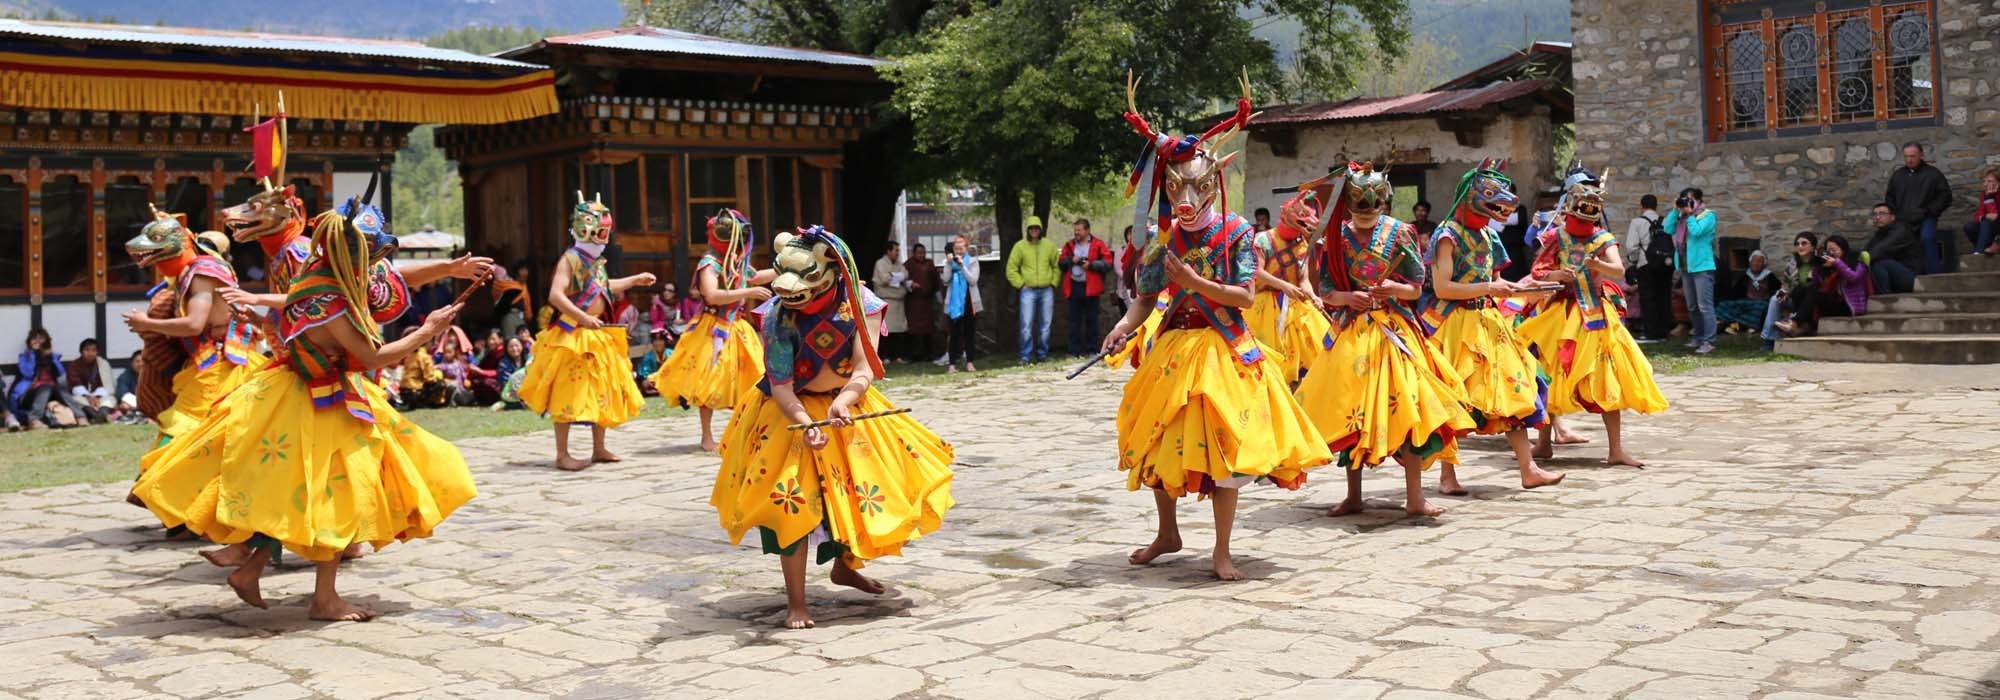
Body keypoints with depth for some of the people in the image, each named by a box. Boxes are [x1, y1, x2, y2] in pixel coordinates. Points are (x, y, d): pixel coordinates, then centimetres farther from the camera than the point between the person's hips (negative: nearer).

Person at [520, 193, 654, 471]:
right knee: (569, 394, -5)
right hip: (572, 336, -9)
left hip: (598, 336, 9)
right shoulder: (570, 259, -14)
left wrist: (636, 280, 34)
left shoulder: (595, 261, 13)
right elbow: (556, 295, -26)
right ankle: (562, 455, 1)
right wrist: (583, 317, -33)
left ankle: (599, 449, 24)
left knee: (603, 393, 13)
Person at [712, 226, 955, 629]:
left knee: (872, 485, 5)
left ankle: (845, 565, 33)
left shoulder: (861, 305, -17)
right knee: (793, 499, -15)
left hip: (849, 405, 3)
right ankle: (796, 603, -5)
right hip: (793, 412, -3)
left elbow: (865, 367, -22)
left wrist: (844, 401, -43)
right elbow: (780, 384, -24)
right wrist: (806, 425, -41)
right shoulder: (779, 316, -22)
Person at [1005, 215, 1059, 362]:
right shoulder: (1020, 246, 0)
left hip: (1047, 291, 2)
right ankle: (1026, 356, -1)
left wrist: (1053, 283, 5)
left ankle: (1043, 354, 15)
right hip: (1028, 291, -2)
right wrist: (1021, 284, -4)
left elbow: (1057, 266, 15)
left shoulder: (1049, 245, 6)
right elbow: (1011, 269, 2)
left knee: (1045, 325, 6)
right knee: (1026, 325, -7)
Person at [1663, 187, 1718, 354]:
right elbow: (1668, 228, 3)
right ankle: (1697, 336, 24)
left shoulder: (1708, 215, -5)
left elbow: (1696, 231, -21)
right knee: (1692, 307, 14)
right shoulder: (1683, 217, 13)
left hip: (1702, 266, -8)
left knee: (1704, 305, -10)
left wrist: (1689, 213, -11)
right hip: (1686, 267, 8)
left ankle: (1709, 341, -12)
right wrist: (1676, 210, 0)